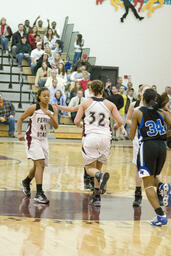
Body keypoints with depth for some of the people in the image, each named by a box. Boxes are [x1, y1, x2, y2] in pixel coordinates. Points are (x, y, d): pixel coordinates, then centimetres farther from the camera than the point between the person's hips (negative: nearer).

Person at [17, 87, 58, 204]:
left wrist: (50, 115, -24)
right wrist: (19, 133, -6)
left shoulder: (53, 109, -3)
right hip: (32, 138, -6)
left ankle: (26, 182, 46)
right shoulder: (34, 108, -13)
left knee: (39, 165, 17)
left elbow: (56, 126, -9)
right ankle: (39, 193, -22)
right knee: (40, 163, -20)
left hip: (43, 140, 6)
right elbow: (21, 119, -1)